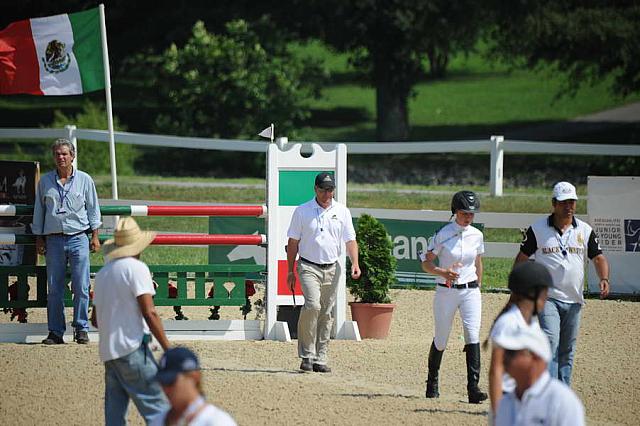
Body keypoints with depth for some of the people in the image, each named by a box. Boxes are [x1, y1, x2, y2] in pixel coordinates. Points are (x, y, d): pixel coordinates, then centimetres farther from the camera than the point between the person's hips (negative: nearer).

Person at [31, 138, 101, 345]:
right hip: (54, 240, 1)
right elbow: (39, 210, 14)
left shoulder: (84, 180, 6)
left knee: (81, 287, -5)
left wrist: (95, 236, 5)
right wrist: (39, 239, 10)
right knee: (54, 289, 0)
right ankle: (55, 332, 4)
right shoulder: (45, 181, 9)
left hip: (78, 237, -1)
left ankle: (81, 329, 2)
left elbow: (93, 209, 10)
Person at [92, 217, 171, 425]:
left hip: (107, 351, 7)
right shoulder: (136, 268, -7)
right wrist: (168, 349, -13)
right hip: (132, 349, -7)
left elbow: (95, 319, 22)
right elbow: (149, 313, -15)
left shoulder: (103, 273, 15)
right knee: (157, 408, -8)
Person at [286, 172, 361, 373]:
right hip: (309, 267, -3)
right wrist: (290, 271, 2)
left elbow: (350, 240, 7)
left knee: (327, 314, 3)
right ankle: (307, 355, -15)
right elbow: (293, 242, 6)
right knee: (312, 305, -21)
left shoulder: (342, 212, 9)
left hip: (332, 269, 3)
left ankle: (320, 359, 8)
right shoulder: (302, 211, 3)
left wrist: (355, 263, -10)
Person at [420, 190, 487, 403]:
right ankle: (432, 382, 32)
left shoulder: (476, 236, 4)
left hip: (470, 291, 2)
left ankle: (473, 387, -20)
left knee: (473, 334, -15)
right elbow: (426, 263, -5)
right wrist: (443, 272, -22)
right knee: (441, 339, 8)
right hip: (446, 292, -2)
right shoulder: (443, 235, -8)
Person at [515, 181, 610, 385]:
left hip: (573, 300, 4)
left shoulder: (585, 231, 6)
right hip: (547, 298, -4)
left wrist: (604, 279, -14)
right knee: (550, 344, -18)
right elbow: (522, 258, 6)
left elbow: (598, 258, 7)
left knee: (567, 351, 10)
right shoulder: (537, 229, 0)